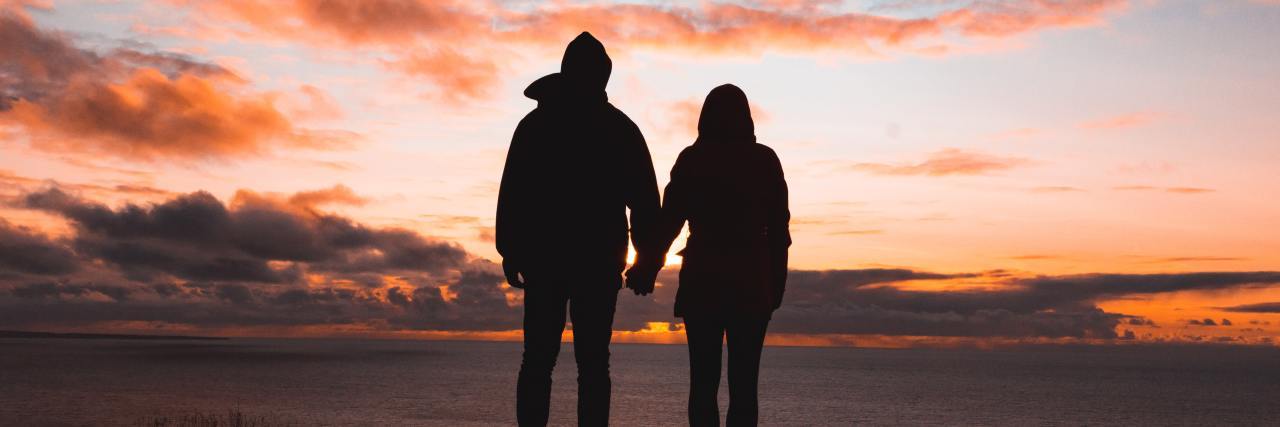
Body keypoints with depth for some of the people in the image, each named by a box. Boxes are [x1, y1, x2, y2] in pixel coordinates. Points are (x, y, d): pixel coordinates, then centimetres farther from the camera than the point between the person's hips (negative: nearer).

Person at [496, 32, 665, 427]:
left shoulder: (534, 123, 6)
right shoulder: (621, 128, 4)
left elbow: (511, 194, 1)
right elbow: (645, 200, 0)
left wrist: (510, 252, 4)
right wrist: (648, 260, 4)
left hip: (543, 258, 1)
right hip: (599, 262, -1)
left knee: (538, 360, 5)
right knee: (593, 364, 2)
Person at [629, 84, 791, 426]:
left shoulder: (691, 159, 0)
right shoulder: (765, 160, 3)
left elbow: (669, 220, -2)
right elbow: (779, 228, 2)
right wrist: (777, 283, 7)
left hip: (702, 281, 0)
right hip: (752, 283, 0)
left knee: (704, 380, 5)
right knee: (744, 382, 3)